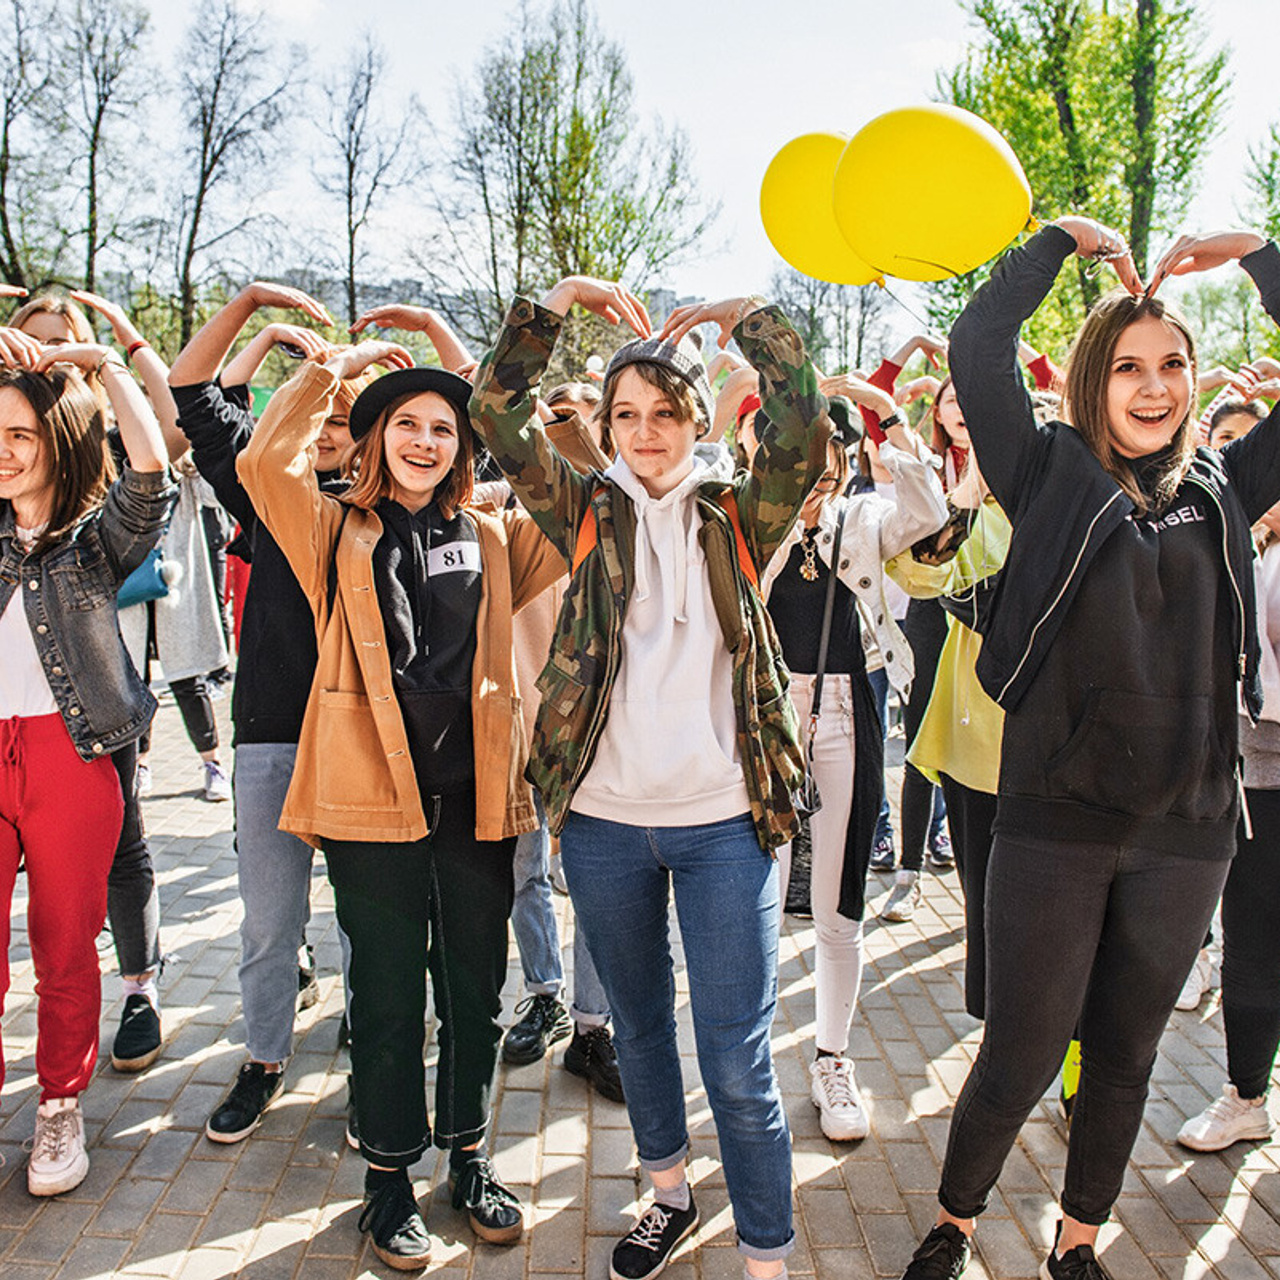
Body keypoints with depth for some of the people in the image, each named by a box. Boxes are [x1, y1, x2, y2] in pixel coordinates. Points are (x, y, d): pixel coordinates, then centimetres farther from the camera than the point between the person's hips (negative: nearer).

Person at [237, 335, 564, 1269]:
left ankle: (469, 1157, 34)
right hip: (374, 799, -2)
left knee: (477, 990, 13)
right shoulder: (339, 534, 5)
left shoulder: (492, 539, 11)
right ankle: (390, 1174, 29)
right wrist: (339, 364, -2)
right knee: (387, 995, 10)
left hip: (473, 797, 2)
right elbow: (266, 462, -10)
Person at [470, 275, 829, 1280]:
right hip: (605, 819, 3)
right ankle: (670, 1192, 44)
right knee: (638, 1022, 21)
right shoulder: (588, 513, 5)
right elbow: (497, 416, -3)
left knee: (739, 1061, 2)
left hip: (722, 821, -2)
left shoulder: (739, 515, 2)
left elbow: (807, 436, -14)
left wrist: (751, 318, -14)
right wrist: (558, 301, -7)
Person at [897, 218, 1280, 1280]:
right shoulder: (1052, 478, 0)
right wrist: (1063, 239, 0)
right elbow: (977, 348, -7)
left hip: (1185, 828, 4)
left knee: (1124, 1059, 17)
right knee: (1020, 1057, 5)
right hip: (1056, 821, -3)